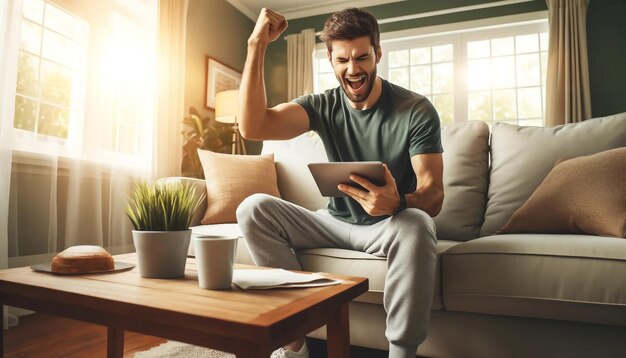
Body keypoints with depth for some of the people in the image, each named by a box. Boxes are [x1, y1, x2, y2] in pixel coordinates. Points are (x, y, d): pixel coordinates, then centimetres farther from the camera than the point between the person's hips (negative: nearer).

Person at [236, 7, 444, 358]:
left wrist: (397, 203, -41)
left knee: (415, 225, -38)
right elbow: (253, 126, -20)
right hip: (336, 223, 4)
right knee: (254, 208, -16)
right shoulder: (323, 106, -2)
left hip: (391, 224, -3)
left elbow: (434, 196, -18)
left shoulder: (416, 110, -10)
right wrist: (257, 45, -20)